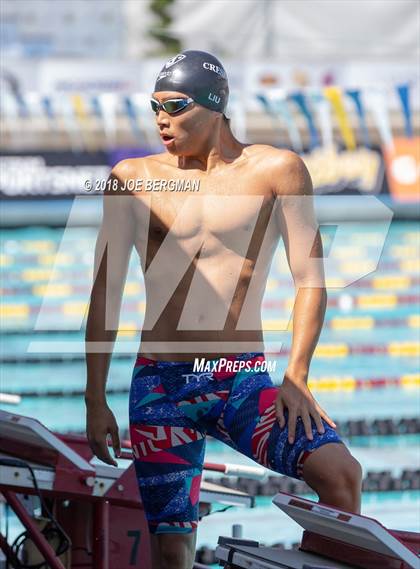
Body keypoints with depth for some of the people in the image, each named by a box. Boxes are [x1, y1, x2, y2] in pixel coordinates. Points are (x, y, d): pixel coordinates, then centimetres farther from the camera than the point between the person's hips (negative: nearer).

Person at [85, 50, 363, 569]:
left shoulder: (276, 170, 4)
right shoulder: (133, 178, 8)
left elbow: (309, 281, 0)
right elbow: (105, 292, 10)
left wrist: (295, 379, -12)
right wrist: (95, 400, 5)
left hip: (244, 384, -1)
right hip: (159, 385, 1)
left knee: (339, 473, -26)